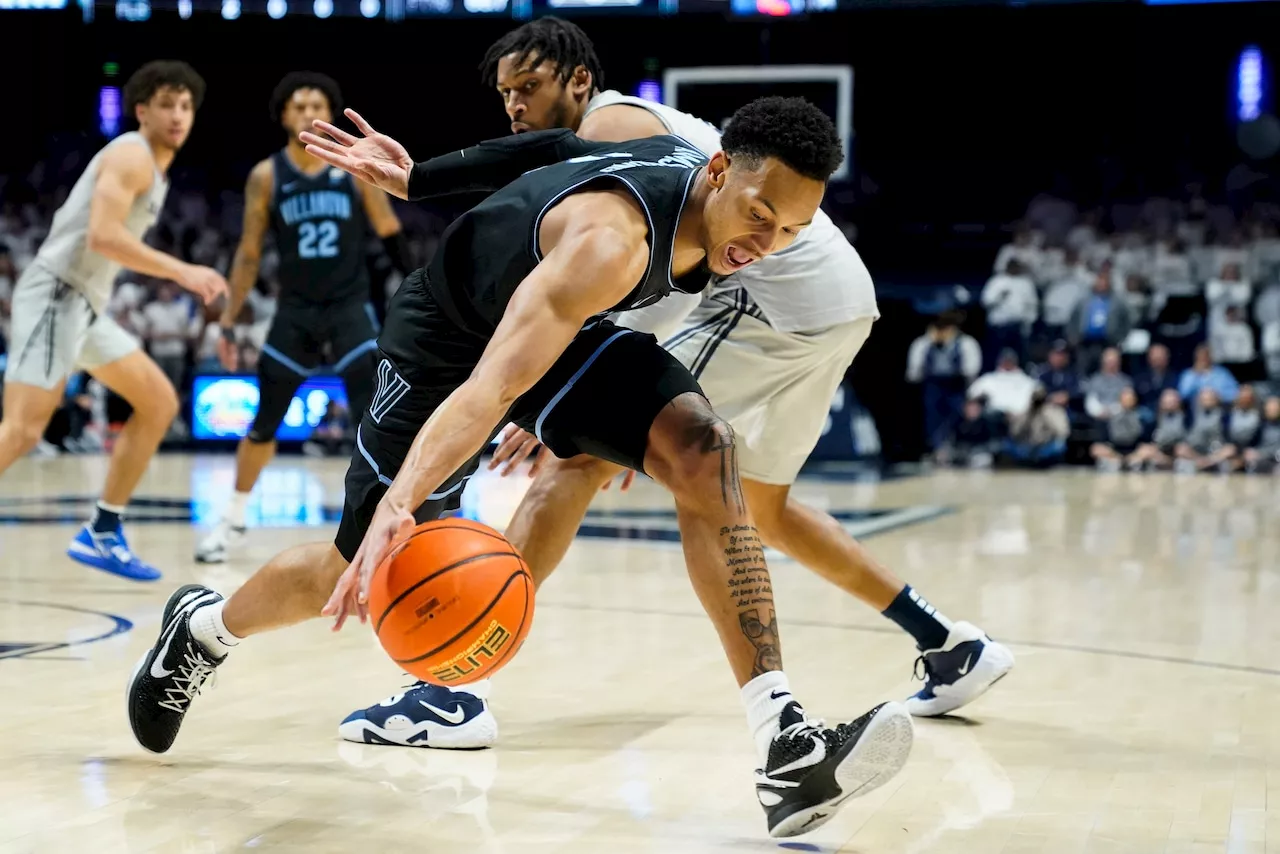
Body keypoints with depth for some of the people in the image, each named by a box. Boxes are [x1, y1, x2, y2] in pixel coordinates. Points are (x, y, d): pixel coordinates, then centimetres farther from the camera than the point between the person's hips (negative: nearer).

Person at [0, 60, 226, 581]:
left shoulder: (151, 167, 21)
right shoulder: (133, 154, -10)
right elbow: (102, 236, -22)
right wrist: (181, 271, -22)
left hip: (85, 304, 10)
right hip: (56, 295, -10)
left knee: (160, 403, 12)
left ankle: (102, 535, 13)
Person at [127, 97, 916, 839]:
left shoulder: (697, 176, -14)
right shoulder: (612, 238, -40)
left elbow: (561, 149, 3)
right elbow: (491, 383, -51)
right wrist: (400, 505, -63)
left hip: (560, 319, 6)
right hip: (451, 330, -6)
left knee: (704, 451, -21)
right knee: (360, 575, 4)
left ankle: (784, 744, -26)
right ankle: (204, 628, 39)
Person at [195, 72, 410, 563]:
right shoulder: (266, 176, -3)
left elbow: (390, 236, 4)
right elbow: (248, 254, 2)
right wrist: (228, 324, 0)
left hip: (350, 305, -1)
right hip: (295, 310, 1)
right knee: (265, 421, 8)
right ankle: (233, 522, 25)